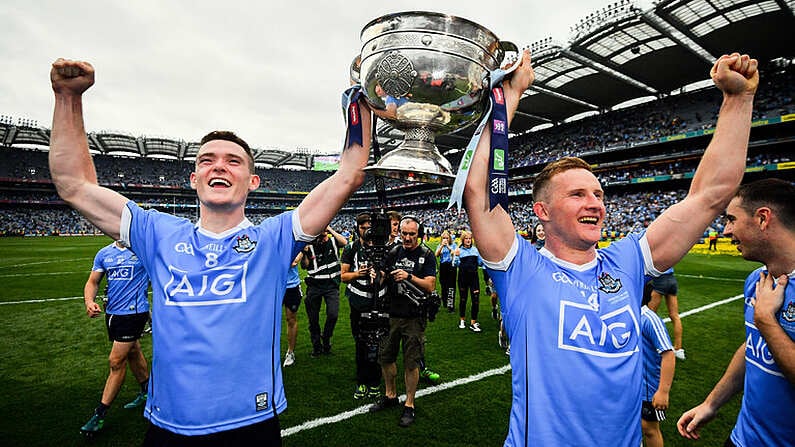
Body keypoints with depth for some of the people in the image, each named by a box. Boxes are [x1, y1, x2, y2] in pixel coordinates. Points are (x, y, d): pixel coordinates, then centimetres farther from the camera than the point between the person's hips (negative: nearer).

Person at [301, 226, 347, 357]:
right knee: (313, 318, 8)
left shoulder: (333, 239, 0)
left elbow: (344, 242, -22)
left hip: (332, 284, 0)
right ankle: (316, 346, 27)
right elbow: (305, 266, -3)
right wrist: (305, 253, -19)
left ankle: (326, 339, 16)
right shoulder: (310, 244, -3)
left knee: (333, 314, -12)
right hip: (314, 285, 1)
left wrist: (331, 230, -21)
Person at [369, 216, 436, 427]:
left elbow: (430, 286, -12)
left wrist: (409, 277, -24)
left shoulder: (426, 256, -5)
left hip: (414, 317, -4)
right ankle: (390, 395, 35)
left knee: (411, 363, 4)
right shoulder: (393, 253, 7)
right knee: (385, 357, 14)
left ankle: (409, 405, 22)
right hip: (391, 314, 5)